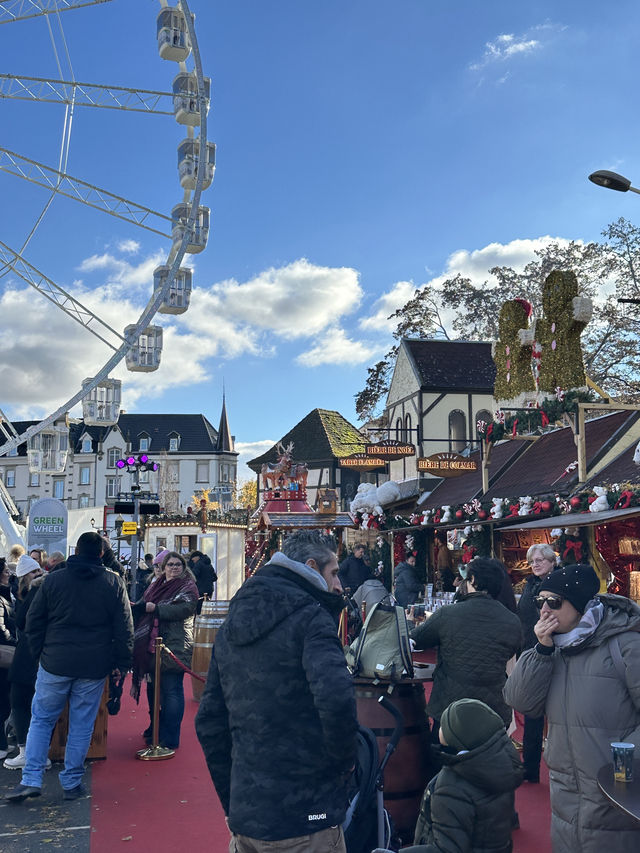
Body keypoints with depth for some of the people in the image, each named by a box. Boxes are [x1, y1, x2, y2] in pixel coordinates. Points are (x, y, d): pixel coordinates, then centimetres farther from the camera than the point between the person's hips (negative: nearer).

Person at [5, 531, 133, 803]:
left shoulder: (53, 579, 0)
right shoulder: (114, 583, -2)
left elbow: (33, 621, 5)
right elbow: (124, 628, -1)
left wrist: (40, 653, 14)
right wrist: (121, 663, 6)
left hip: (55, 664, 0)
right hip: (94, 668, 0)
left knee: (41, 720, 12)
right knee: (81, 727, 9)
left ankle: (31, 779, 5)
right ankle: (72, 783, 14)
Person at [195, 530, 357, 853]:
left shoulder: (230, 629, 11)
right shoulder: (311, 617, -12)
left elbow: (208, 723, 14)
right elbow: (335, 699, -29)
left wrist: (232, 802, 19)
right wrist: (344, 760, -11)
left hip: (243, 817, 7)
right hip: (304, 818, -6)